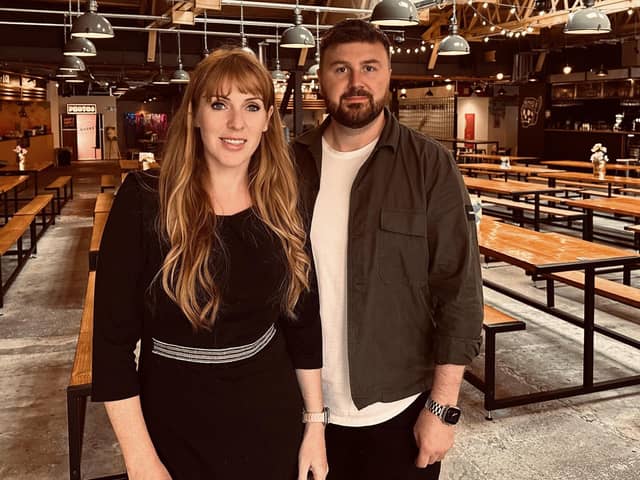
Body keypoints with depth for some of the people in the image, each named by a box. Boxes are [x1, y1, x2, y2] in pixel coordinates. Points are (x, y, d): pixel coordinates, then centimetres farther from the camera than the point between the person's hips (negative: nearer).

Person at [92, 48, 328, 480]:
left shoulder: (282, 208, -4)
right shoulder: (144, 200, -15)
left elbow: (304, 320, 4)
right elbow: (113, 339, -14)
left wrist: (315, 422, 4)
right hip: (177, 433, -3)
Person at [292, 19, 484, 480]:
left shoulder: (430, 164, -10)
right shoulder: (292, 164, -1)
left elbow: (459, 289, -10)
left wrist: (443, 406, -11)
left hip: (400, 410, -2)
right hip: (306, 406, 3)